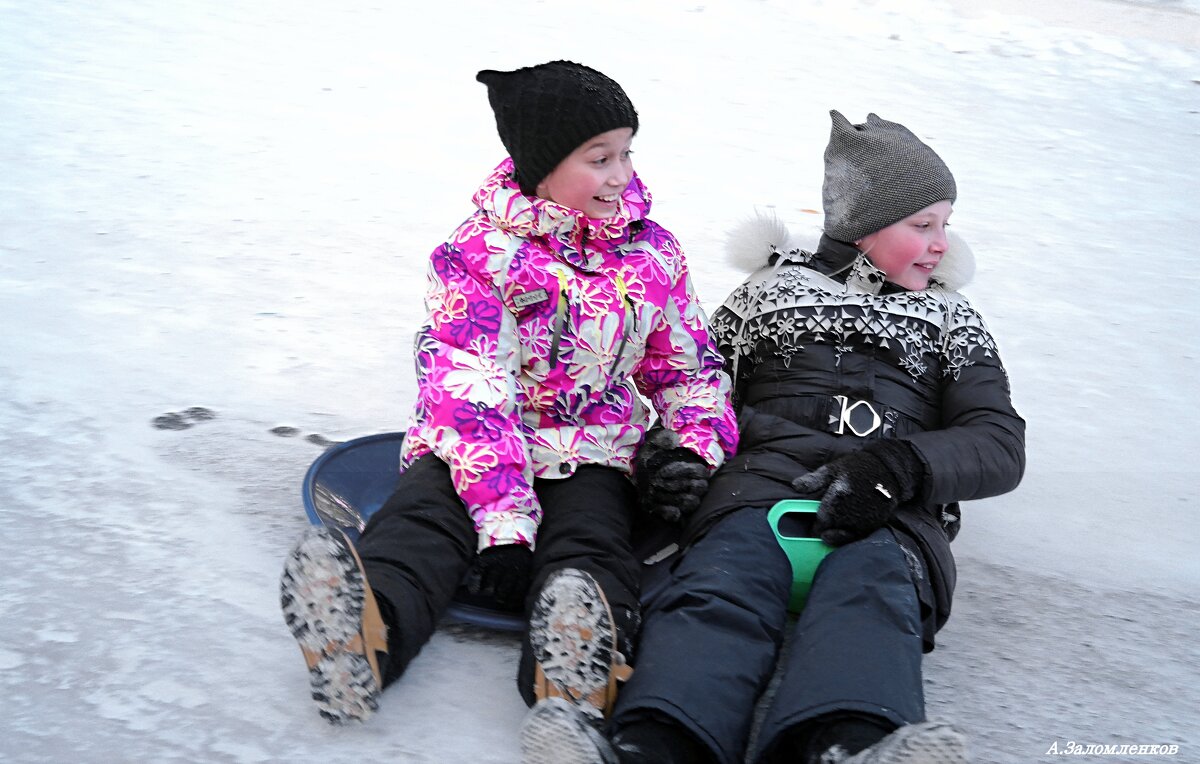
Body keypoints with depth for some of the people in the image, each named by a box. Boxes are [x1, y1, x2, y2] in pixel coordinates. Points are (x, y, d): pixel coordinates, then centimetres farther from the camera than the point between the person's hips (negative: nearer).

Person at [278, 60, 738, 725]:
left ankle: (576, 663, -61)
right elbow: (469, 390, -17)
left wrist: (694, 451, -6)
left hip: (591, 453, 2)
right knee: (425, 514, -32)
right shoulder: (479, 254, -7)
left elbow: (690, 369, 16)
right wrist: (504, 522, -29)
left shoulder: (653, 255, 6)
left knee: (590, 541, -31)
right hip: (475, 444, -1)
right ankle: (368, 625, -61)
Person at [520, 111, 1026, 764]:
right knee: (727, 578, -35)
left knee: (868, 587, -36)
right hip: (762, 481, 0)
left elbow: (1001, 446, 14)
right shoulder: (771, 292, 28)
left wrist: (899, 465, -9)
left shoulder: (951, 321, 29)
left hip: (890, 514, 0)